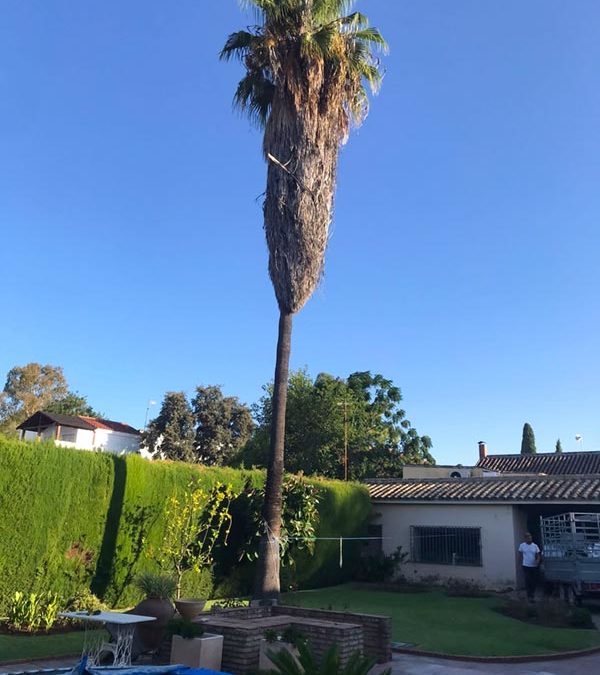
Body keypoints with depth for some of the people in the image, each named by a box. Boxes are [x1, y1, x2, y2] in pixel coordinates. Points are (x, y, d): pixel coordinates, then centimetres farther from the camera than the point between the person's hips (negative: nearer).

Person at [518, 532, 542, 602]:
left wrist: (538, 561, -15)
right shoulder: (522, 545, -2)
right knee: (528, 580, -6)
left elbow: (538, 555, 3)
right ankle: (529, 596, 1)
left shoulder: (535, 546, 2)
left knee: (534, 581, 8)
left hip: (534, 566, 2)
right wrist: (522, 562, 3)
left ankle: (532, 593, 27)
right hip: (526, 566, -2)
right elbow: (520, 555, 8)